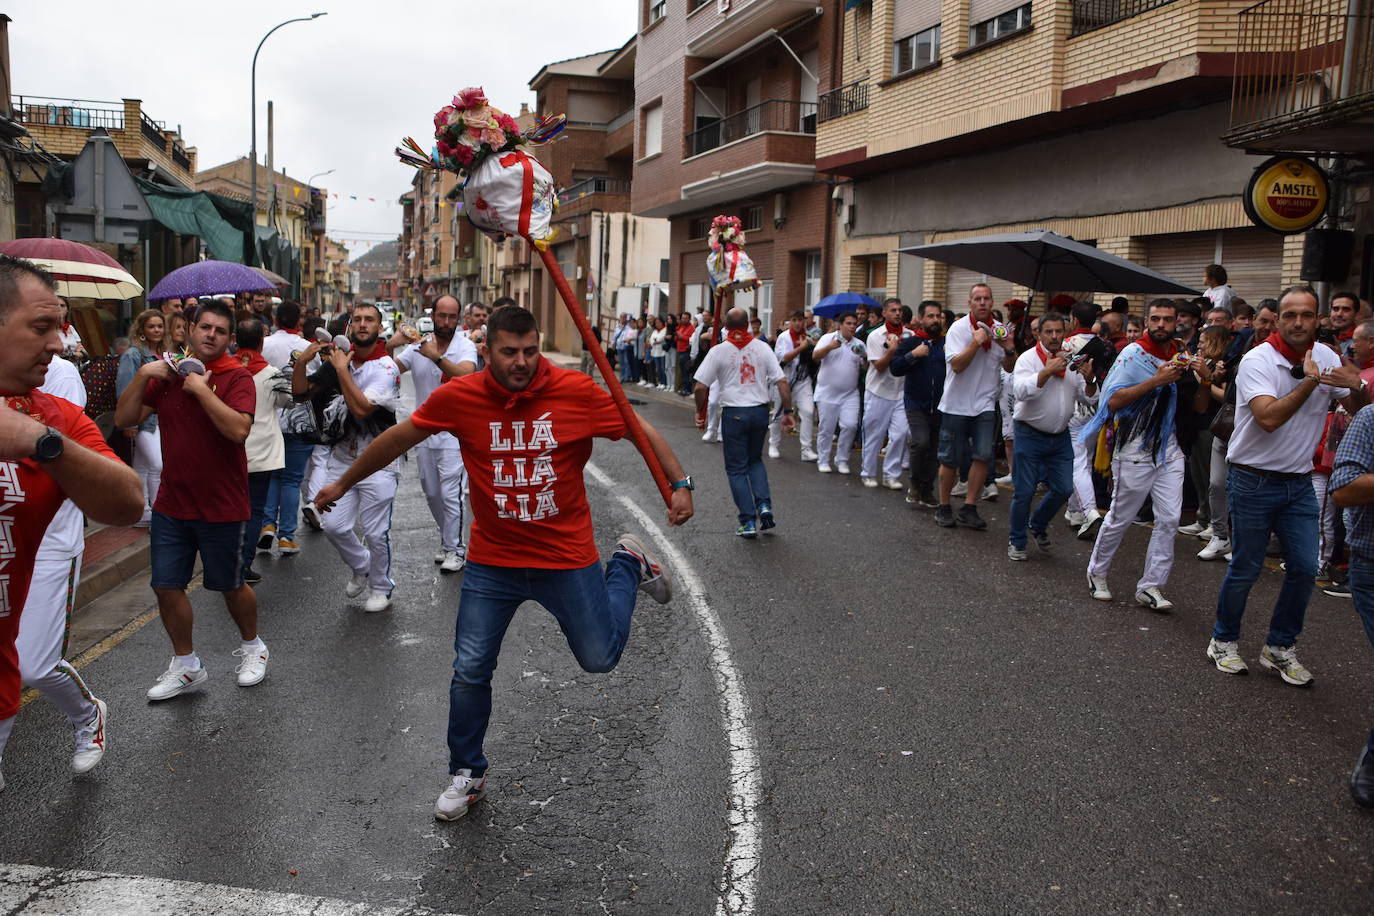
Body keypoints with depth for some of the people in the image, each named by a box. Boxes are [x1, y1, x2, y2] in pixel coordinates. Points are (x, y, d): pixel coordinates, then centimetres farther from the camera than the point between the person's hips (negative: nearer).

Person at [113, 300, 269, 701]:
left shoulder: (237, 377, -11)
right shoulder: (168, 373, 6)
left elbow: (239, 429, -27)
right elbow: (124, 418, 2)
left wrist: (201, 389, -24)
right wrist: (143, 375, -9)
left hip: (222, 508, -5)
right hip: (171, 504, 5)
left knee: (231, 586, 10)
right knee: (166, 586, 8)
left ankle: (252, 646, 35)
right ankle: (186, 666, 26)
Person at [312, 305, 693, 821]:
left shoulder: (577, 392, -15)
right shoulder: (458, 397, -11)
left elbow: (641, 430, -3)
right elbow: (398, 439, 4)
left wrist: (679, 483, -12)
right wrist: (344, 483, 15)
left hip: (567, 559, -1)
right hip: (492, 564, 1)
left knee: (599, 658, 12)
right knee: (470, 671, 6)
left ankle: (628, 565, 38)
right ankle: (467, 774, 30)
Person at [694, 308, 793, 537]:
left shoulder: (718, 351, -5)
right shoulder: (762, 348, 2)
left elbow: (700, 387, -7)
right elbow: (782, 382, -1)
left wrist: (700, 412, 8)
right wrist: (788, 411, 6)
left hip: (734, 413, -3)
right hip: (760, 411, 3)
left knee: (737, 468, 7)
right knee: (755, 460, 23)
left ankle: (748, 522, 4)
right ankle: (764, 505, 5)